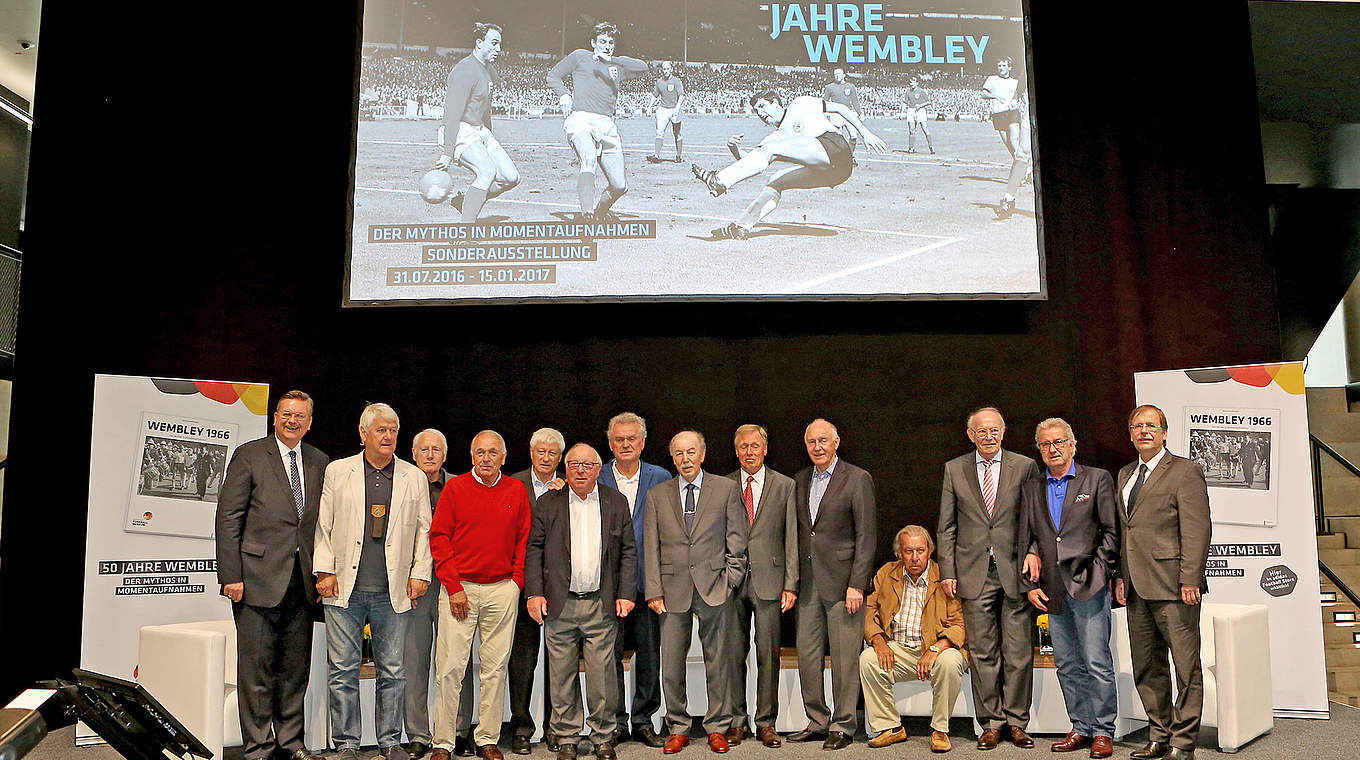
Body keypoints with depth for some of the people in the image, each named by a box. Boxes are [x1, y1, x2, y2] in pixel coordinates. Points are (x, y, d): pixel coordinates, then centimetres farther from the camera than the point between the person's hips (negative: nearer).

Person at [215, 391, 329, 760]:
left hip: (302, 580, 4)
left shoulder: (319, 462, 11)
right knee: (256, 666, 1)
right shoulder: (249, 455, -2)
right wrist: (231, 575, -11)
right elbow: (228, 518, -5)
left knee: (296, 666, 11)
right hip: (259, 576, -4)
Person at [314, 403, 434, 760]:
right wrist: (325, 571, -1)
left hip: (393, 592, 1)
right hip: (344, 589, -1)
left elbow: (424, 530, 10)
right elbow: (322, 524, 6)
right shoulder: (337, 471, 6)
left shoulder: (414, 478, 9)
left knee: (393, 670, 7)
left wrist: (420, 573, 2)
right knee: (343, 670, 4)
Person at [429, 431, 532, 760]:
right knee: (450, 668, -3)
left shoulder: (516, 491, 7)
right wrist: (453, 586, -6)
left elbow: (523, 540, 12)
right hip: (459, 588, -2)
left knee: (495, 667, 5)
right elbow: (439, 538, 0)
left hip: (502, 590, 2)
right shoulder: (455, 488, 2)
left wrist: (517, 582, 2)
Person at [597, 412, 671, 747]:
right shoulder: (595, 480, 3)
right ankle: (615, 724, 17)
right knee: (610, 655, 5)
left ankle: (644, 721, 20)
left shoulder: (661, 478, 5)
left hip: (648, 581, 1)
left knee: (650, 654, 7)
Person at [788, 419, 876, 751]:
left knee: (845, 658, 0)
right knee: (807, 654, 9)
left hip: (842, 581, -5)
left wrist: (856, 585, -13)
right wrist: (793, 579, 9)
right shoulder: (799, 481, 13)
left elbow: (866, 536, -8)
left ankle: (843, 726, 12)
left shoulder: (857, 479, -5)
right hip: (809, 583, 6)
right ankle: (817, 722, 22)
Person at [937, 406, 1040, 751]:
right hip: (974, 573, 1)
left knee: (1019, 652, 2)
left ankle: (1016, 721, 15)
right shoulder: (954, 470, 8)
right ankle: (991, 722, 15)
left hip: (1015, 571, -1)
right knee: (983, 652, 5)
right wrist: (948, 570, 2)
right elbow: (946, 526, 9)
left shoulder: (1025, 466, 4)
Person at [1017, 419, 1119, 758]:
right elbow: (1024, 539, 13)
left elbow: (1112, 532, -1)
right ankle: (1081, 728, 20)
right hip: (1052, 591, 5)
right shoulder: (1032, 489, 13)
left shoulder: (1097, 479, 2)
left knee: (1097, 663, -3)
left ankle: (1103, 731, 9)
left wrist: (1098, 573, -7)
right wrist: (1030, 585, 5)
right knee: (1067, 665, 10)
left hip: (1089, 587, -4)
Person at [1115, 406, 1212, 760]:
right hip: (1137, 588, 7)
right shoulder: (1125, 474, 18)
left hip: (1172, 586, -7)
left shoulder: (1185, 471, -4)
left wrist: (1189, 580, -17)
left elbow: (1196, 531, -11)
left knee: (1186, 667, -1)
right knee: (1146, 668, 12)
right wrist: (1120, 575, 12)